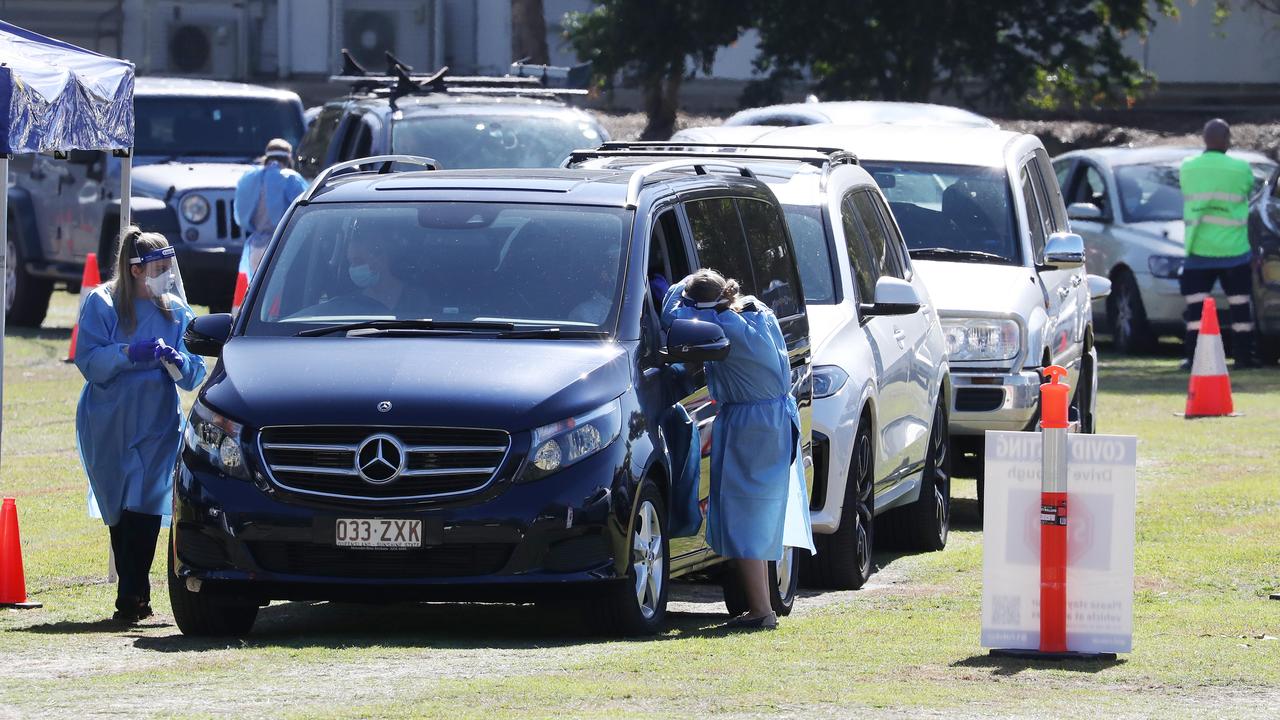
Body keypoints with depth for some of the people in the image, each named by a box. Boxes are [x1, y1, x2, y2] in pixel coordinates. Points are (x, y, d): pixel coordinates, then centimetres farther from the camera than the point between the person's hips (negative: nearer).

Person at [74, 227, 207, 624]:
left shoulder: (175, 310, 10)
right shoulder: (101, 304, 1)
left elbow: (195, 374, 9)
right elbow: (89, 360, -9)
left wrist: (179, 362, -13)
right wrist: (131, 353, -22)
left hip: (158, 424, 1)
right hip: (108, 424, -1)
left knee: (144, 509, -13)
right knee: (120, 513, 5)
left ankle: (132, 597, -14)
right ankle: (135, 595, 16)